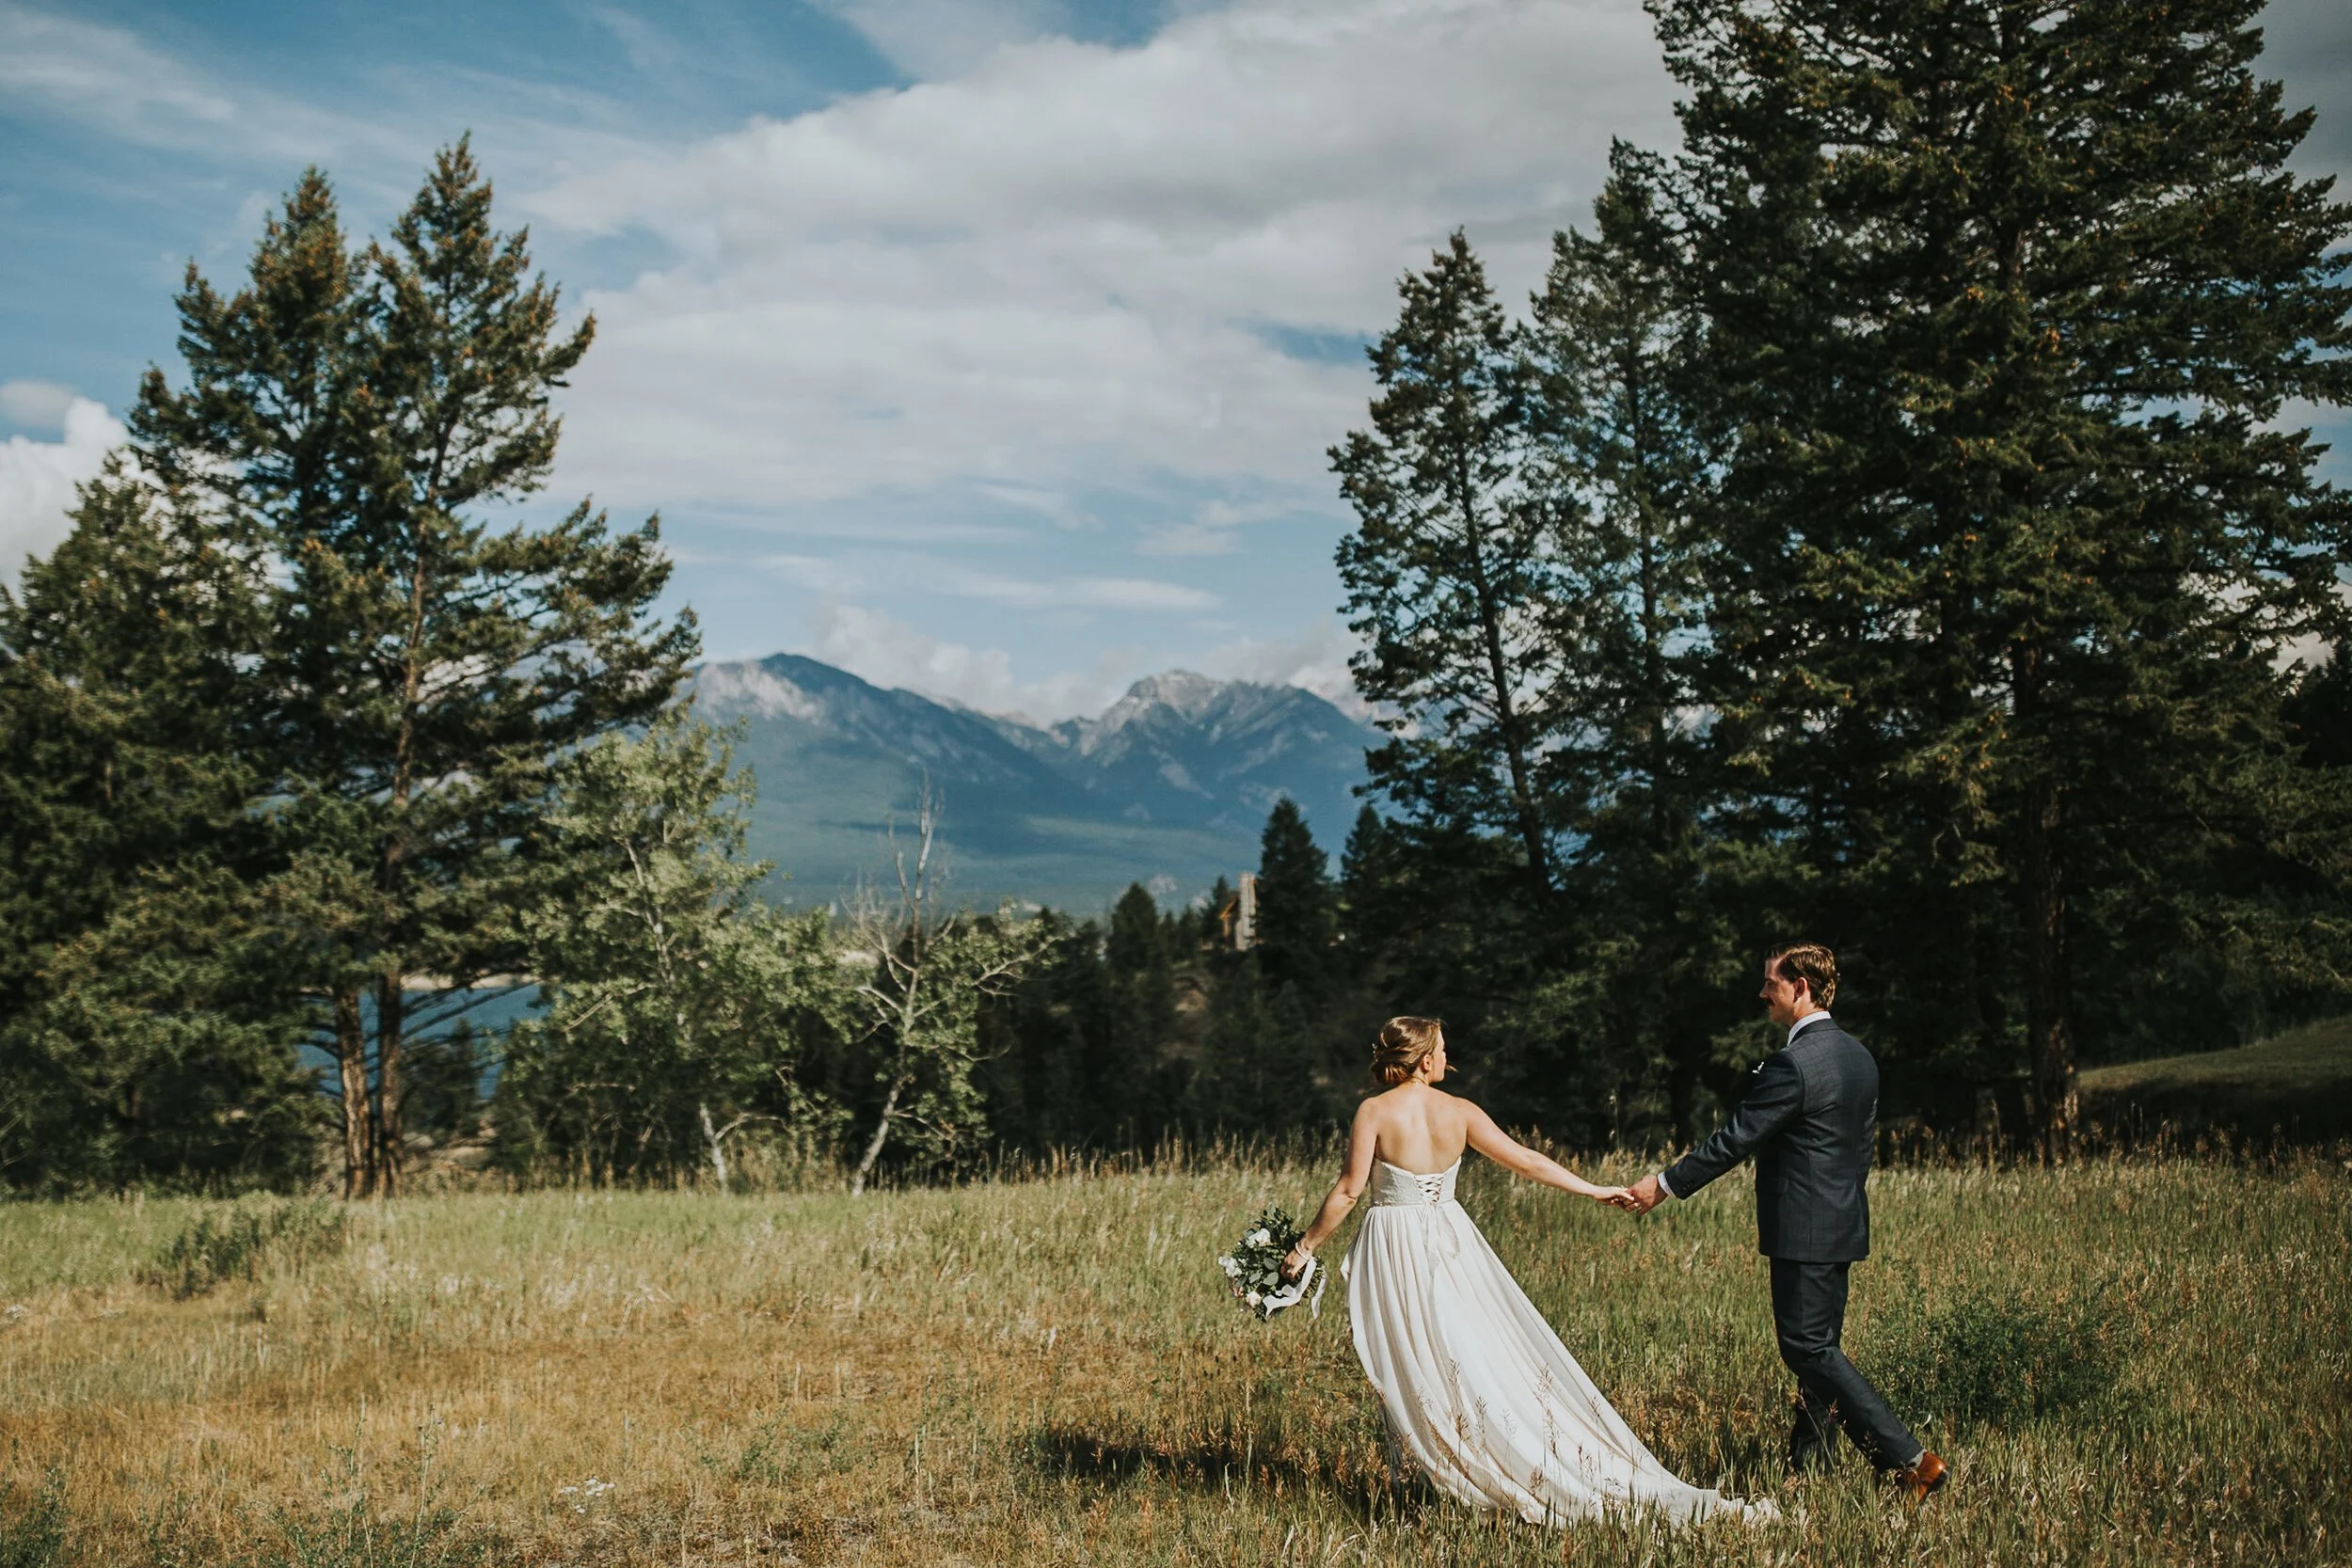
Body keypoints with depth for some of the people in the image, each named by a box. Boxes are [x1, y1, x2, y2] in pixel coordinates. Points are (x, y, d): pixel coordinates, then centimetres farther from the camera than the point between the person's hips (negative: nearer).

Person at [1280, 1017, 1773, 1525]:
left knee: (1415, 1376, 3)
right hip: (1449, 1244, 3)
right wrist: (1593, 1189, 13)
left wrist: (1306, 1246, -1)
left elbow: (1348, 1191, -11)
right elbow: (1527, 1162, 4)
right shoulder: (1459, 1112, 0)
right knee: (1492, 1357, 9)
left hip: (1393, 1253, -3)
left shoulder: (1373, 1112, -9)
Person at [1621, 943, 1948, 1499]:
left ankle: (1909, 1458, -10)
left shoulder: (1791, 1063, -18)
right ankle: (1808, 1466, 19)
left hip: (1802, 1232, -10)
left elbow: (1736, 1140, -17)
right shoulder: (1858, 1056, 11)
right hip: (1843, 1225, 10)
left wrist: (1665, 1184, -10)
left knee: (1809, 1348, -6)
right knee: (1820, 1347, 13)